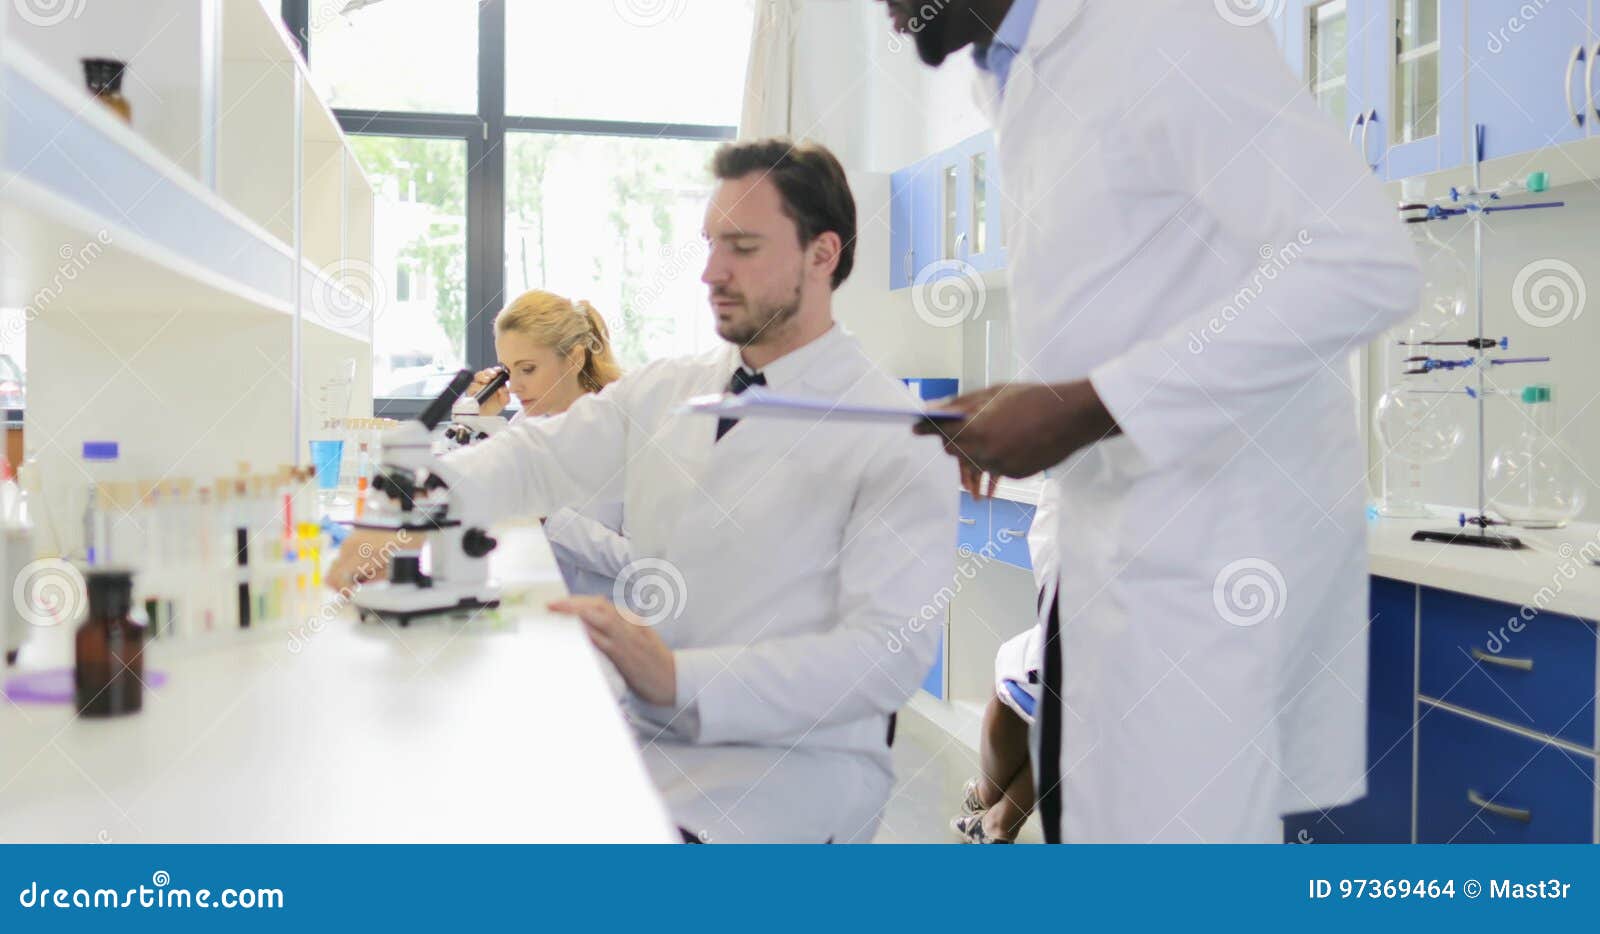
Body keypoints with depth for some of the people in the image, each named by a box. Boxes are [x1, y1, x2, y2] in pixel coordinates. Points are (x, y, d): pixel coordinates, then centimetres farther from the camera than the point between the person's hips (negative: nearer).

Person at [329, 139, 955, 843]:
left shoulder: (898, 437, -9)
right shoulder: (663, 392, 11)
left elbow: (888, 651, -17)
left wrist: (678, 678, -27)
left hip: (793, 757, -5)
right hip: (646, 734, 5)